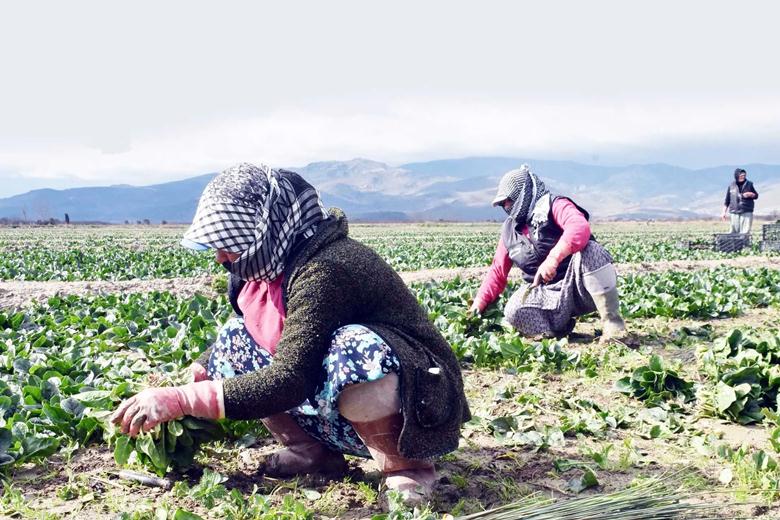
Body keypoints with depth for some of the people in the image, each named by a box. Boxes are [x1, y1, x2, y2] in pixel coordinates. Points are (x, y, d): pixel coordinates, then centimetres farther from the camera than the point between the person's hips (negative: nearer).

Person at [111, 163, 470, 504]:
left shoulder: (323, 270, -28)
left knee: (353, 350, -40)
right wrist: (196, 375, -2)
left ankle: (406, 465, -15)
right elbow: (230, 347, 14)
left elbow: (289, 381, -35)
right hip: (345, 412, 8)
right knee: (233, 339, 1)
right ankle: (314, 451, 4)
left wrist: (181, 400, -31)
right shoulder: (273, 264, -1)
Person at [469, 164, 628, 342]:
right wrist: (478, 304, 7)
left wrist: (553, 258, -42)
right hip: (551, 297, 4)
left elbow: (580, 228, -29)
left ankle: (612, 324, -30)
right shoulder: (509, 231, 14)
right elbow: (497, 271, 17)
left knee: (590, 250, -35)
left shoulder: (554, 206, -6)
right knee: (514, 312, -25)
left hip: (581, 287, -4)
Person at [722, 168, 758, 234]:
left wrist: (751, 195, -7)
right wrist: (724, 212, 6)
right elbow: (727, 201, 12)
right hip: (734, 213, 1)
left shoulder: (749, 184, 6)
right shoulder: (731, 186, 7)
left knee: (745, 233, -6)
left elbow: (756, 196, 15)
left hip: (747, 212, -1)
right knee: (734, 232, 1)